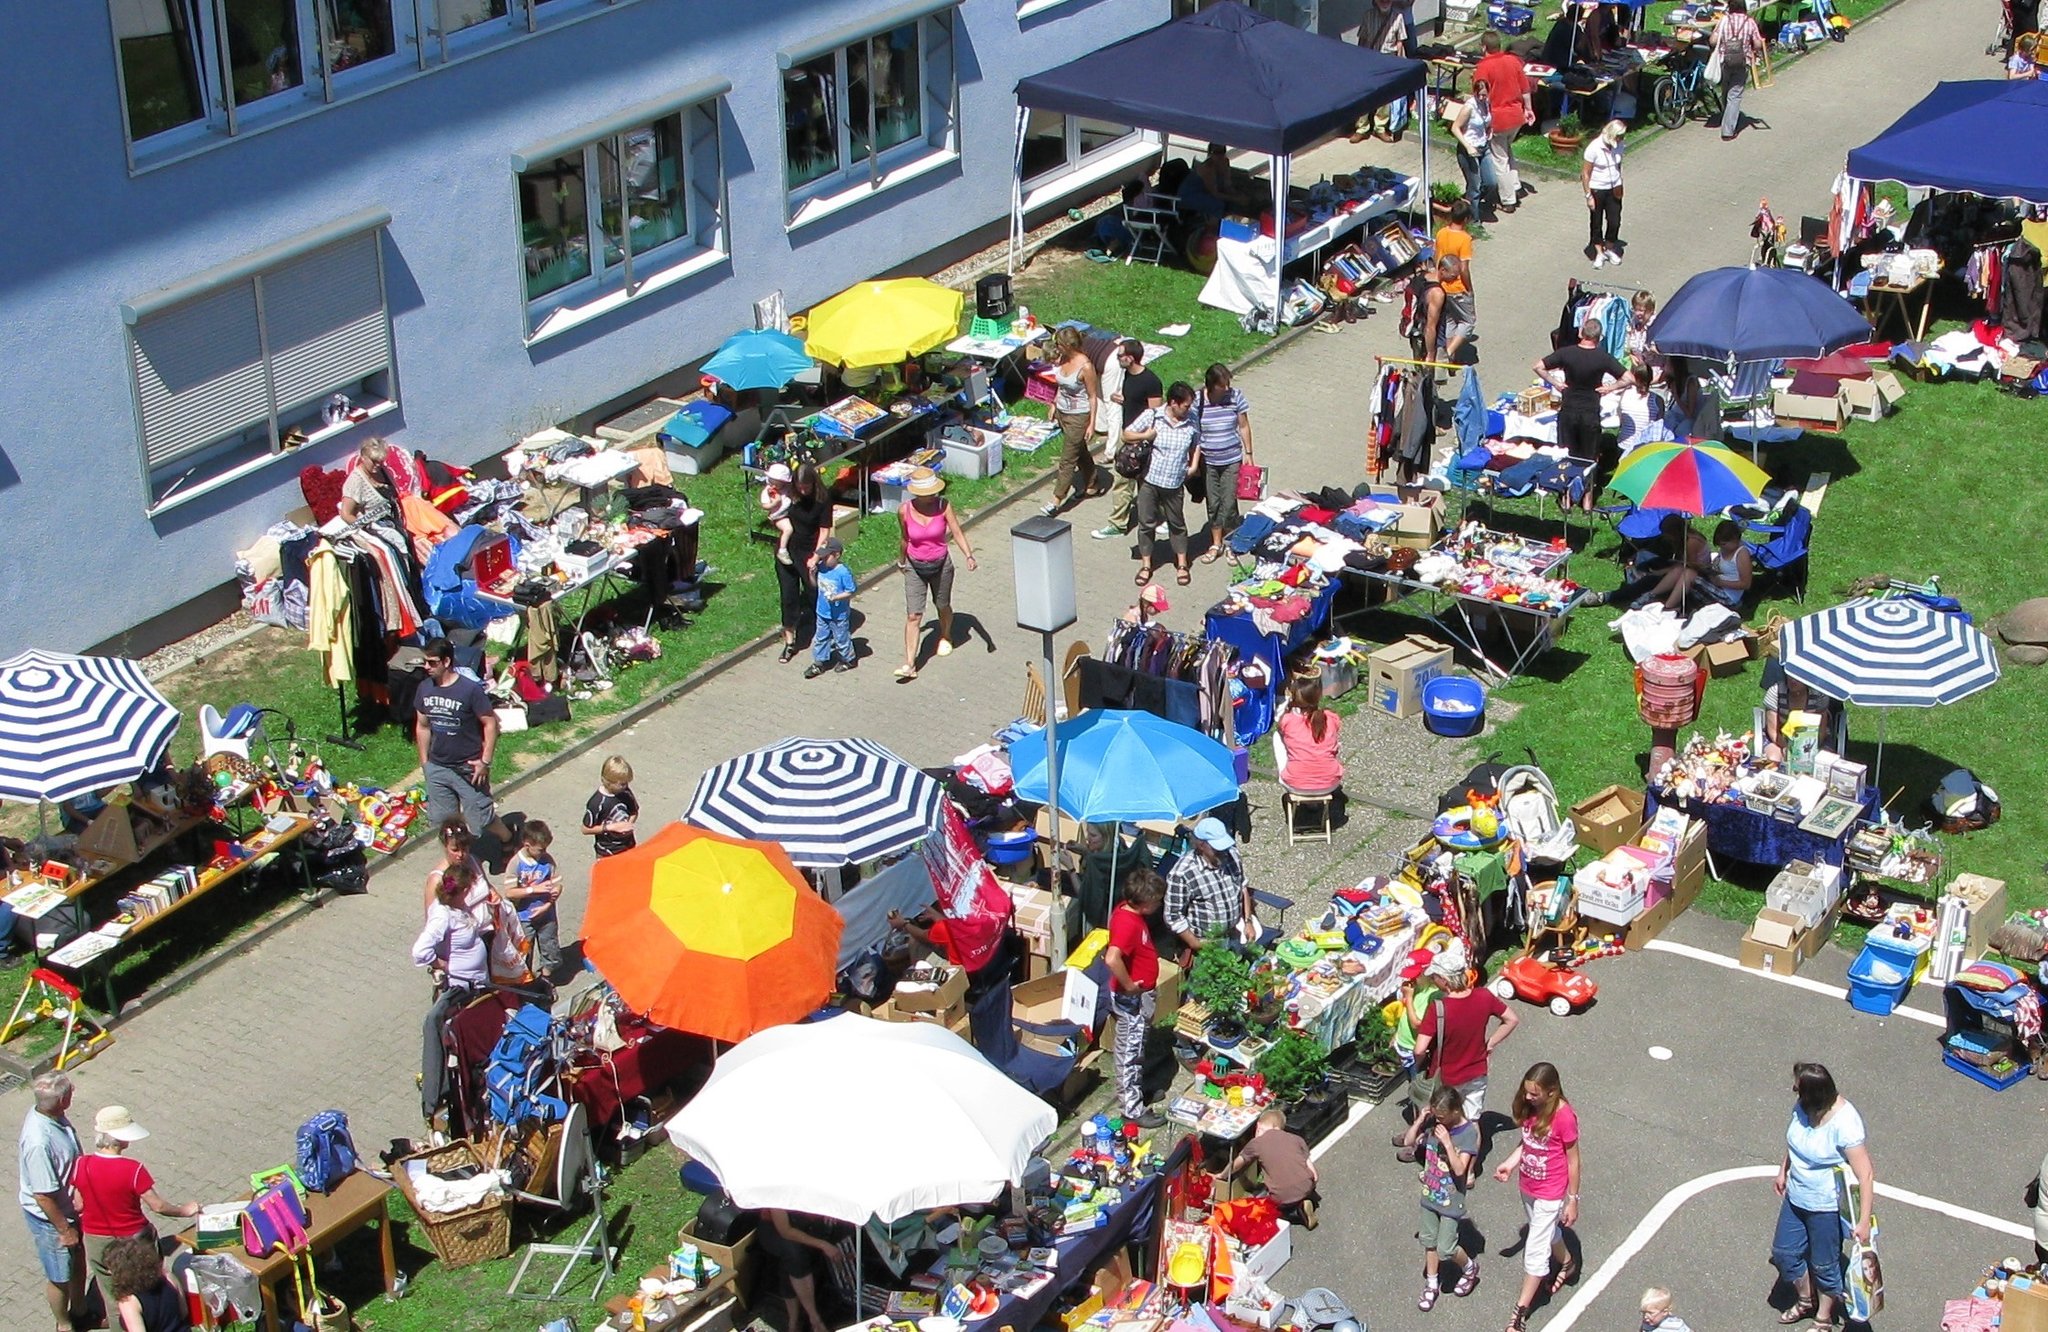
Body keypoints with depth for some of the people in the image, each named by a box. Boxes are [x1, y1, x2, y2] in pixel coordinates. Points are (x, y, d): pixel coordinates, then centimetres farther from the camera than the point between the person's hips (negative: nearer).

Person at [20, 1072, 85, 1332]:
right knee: (60, 1276, 16)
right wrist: (64, 1229, -18)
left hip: (67, 1207, 8)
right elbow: (42, 1196, -29)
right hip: (49, 1217, -8)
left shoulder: (47, 1114, -12)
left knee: (78, 1261, 27)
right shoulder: (39, 1142, -40)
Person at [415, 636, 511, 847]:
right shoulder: (425, 688, -2)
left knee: (482, 817, 3)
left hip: (468, 768, -5)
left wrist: (485, 761, -15)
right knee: (442, 819, 13)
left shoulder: (470, 689, -20)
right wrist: (424, 760, 12)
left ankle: (509, 842, 30)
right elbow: (422, 726, 10)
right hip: (437, 767, 5)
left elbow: (490, 724, -14)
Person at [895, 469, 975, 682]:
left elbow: (957, 532, -14)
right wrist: (903, 561, 16)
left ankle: (945, 637, 53)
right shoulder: (905, 511, -15)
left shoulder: (943, 506, -16)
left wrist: (968, 555, -29)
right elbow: (905, 538, 2)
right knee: (913, 616, -5)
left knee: (942, 607, 21)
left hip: (941, 565, 1)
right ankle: (909, 664, -5)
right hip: (915, 567, -1)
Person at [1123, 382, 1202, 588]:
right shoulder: (1152, 416, -11)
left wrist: (1193, 466, 3)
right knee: (1146, 522, 8)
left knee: (1177, 523, 13)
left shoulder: (1191, 421, -3)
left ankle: (1182, 564, 28)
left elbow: (1195, 445, 15)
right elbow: (1127, 434, -5)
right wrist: (1146, 436, -20)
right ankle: (1146, 565, 22)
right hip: (1149, 479, -1)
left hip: (1174, 484, 2)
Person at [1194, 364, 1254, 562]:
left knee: (1228, 503, 0)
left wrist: (1248, 453, 4)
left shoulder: (1236, 396, -8)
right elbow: (1194, 432, -4)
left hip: (1232, 460, 0)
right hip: (1208, 462, 1)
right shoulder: (1198, 401, -11)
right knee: (1213, 504, 11)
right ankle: (1216, 545, 26)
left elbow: (1244, 426, 1)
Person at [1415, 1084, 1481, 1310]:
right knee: (1428, 1241, 17)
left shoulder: (1468, 1132, -23)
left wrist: (1447, 1142, -36)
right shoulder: (1433, 1123, -8)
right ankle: (1431, 1285, 35)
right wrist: (1420, 1121, -15)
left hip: (1451, 1200, -5)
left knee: (1445, 1248, 3)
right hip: (1430, 1195, 6)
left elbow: (1460, 1169, -27)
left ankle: (1469, 1267, 33)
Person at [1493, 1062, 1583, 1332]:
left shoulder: (1564, 1116, -28)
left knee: (1535, 1251, 1)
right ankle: (1568, 1264, 59)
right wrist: (1510, 1163, -9)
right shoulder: (1529, 1107, -10)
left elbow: (1572, 1160, -18)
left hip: (1550, 1193, -7)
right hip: (1527, 1186, 7)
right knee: (1546, 1232, 30)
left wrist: (1573, 1200, -11)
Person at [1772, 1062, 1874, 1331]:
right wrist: (1783, 1170, 23)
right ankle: (1806, 1300, 48)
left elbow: (1866, 1176, -31)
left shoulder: (1844, 1124, -34)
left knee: (1824, 1265, 14)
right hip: (1796, 1198, 7)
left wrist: (1864, 1222, -31)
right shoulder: (1802, 1107, -12)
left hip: (1827, 1206, -7)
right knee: (1783, 1252, 21)